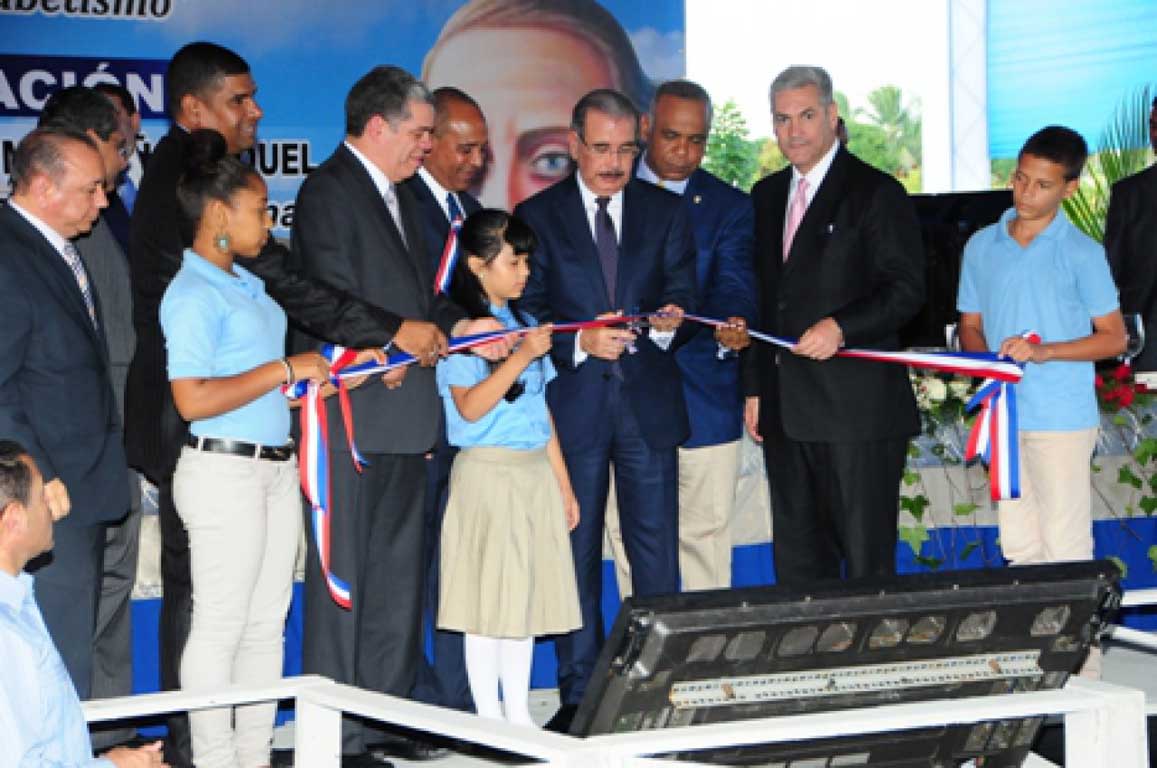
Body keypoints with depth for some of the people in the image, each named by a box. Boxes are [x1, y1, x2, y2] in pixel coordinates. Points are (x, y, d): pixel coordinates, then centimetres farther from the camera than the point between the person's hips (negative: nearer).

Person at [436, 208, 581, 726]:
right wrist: (520, 358, -25)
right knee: (489, 595, -4)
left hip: (535, 473, 7)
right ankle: (489, 719, 2)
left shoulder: (523, 322, 15)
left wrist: (563, 483, 18)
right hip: (488, 472, -7)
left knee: (526, 596, 9)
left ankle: (519, 715, 15)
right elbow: (470, 407, -18)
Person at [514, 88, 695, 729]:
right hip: (573, 404, -1)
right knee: (577, 550, 4)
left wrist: (670, 322, -19)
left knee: (657, 550, 1)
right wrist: (581, 341, -17)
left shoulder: (666, 211, 9)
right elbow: (528, 310, 0)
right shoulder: (537, 216, 3)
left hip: (649, 402, 1)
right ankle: (579, 692, 11)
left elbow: (682, 291, 4)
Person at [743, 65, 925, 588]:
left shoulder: (876, 193, -4)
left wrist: (841, 327, -22)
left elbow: (906, 289, -8)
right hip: (784, 407, 7)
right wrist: (755, 386, 15)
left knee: (866, 554, -3)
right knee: (797, 557, 10)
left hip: (857, 405, -7)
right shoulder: (767, 196, 16)